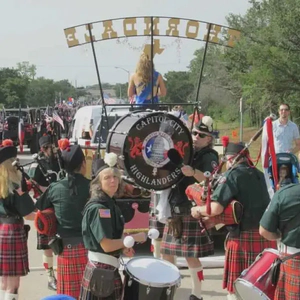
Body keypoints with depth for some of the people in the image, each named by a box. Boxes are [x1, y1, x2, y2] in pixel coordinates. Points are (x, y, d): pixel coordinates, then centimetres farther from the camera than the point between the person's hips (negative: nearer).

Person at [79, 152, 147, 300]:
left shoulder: (111, 204, 10)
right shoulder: (98, 207, -19)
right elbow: (107, 245, -24)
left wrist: (123, 247, 5)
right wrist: (134, 238, -13)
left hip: (110, 268, 9)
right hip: (100, 269, -9)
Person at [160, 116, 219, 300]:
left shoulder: (209, 156, -7)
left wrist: (193, 172, -40)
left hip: (193, 213, -7)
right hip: (175, 210, 7)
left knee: (191, 255, -5)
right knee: (167, 251, 13)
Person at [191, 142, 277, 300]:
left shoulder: (233, 175, -8)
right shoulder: (258, 174, 14)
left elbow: (216, 208, -20)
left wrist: (198, 210, 1)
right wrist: (214, 220, 20)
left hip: (244, 239, -7)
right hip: (266, 237, 7)